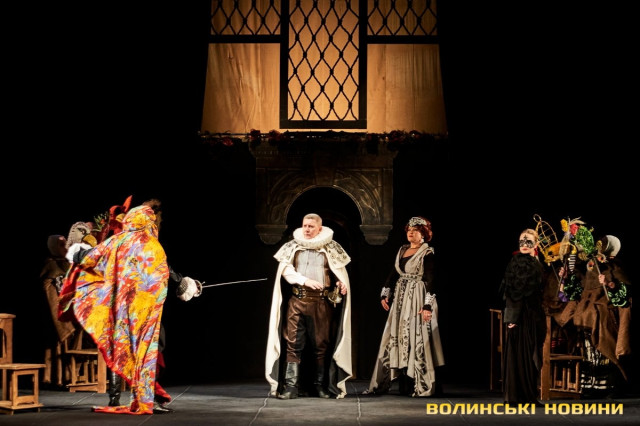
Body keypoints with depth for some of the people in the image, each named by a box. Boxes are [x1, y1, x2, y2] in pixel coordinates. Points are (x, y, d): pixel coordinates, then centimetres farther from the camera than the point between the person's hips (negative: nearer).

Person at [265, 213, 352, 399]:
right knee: (293, 343, -3)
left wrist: (341, 283, -13)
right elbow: (286, 269, 1)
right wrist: (305, 281, -13)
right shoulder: (293, 246, 9)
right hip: (297, 300, 1)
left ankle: (321, 386, 11)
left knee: (321, 345, 3)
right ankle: (291, 386, -3)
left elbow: (339, 270, 9)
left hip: (321, 302, -1)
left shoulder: (330, 248, 7)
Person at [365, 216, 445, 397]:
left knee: (415, 340, -6)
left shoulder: (427, 253, -7)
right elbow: (394, 273, 17)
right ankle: (382, 383, 11)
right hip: (400, 298, 7)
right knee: (396, 339, 8)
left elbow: (431, 280, -13)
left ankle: (420, 386, 0)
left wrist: (428, 305, -19)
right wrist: (385, 294, 9)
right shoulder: (402, 250, 14)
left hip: (417, 299, -7)